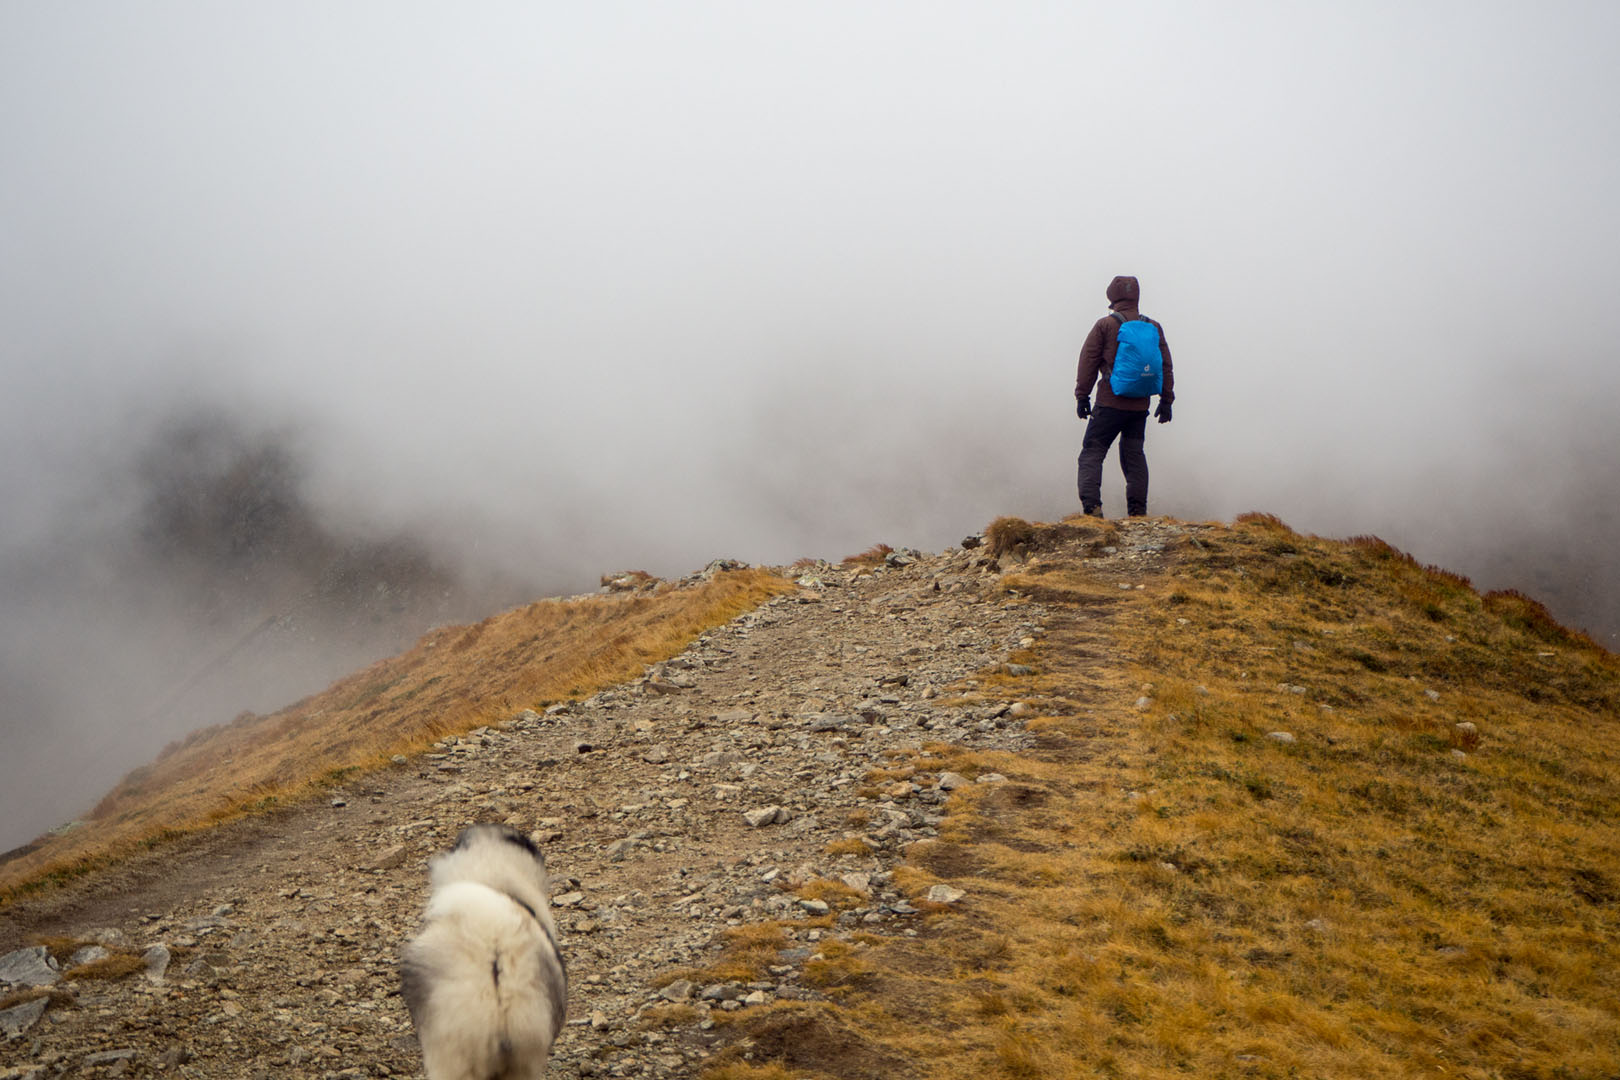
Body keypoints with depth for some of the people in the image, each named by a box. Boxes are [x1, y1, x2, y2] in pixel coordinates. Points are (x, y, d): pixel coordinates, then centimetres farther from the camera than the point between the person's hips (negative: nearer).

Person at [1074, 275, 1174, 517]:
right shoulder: (1153, 327, 8)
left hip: (1110, 402, -4)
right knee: (1134, 455, 12)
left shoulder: (1105, 325, -3)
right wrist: (1166, 400, 17)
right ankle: (1138, 511, 8)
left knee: (1092, 452, -1)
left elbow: (1088, 362, -3)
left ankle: (1091, 505, -16)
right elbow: (1165, 366, 11)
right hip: (1140, 405, 4)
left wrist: (1082, 396, 4)